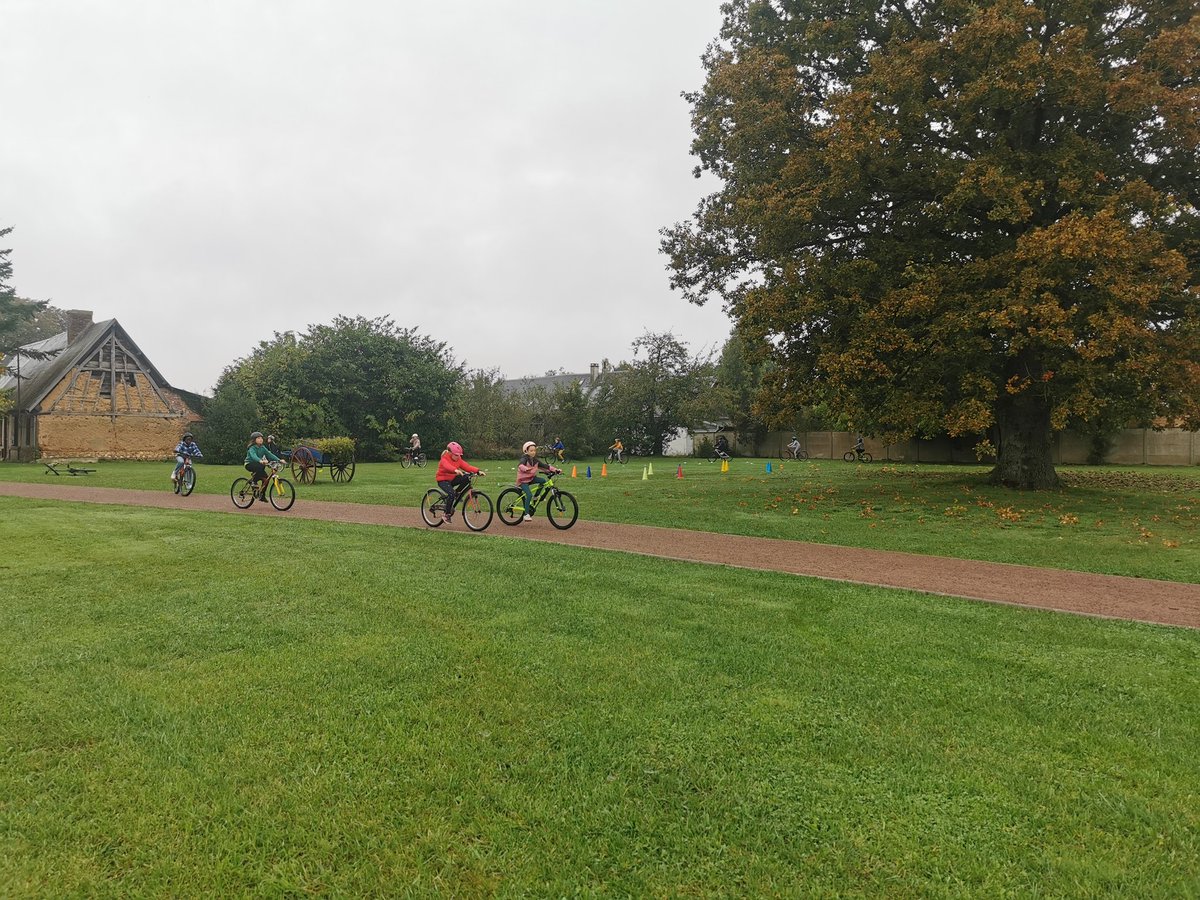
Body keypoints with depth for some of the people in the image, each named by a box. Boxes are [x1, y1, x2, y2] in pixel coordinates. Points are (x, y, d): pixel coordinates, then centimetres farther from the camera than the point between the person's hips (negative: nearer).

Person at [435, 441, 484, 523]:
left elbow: (467, 466, -11)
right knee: (451, 493, -32)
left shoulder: (458, 460, 1)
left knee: (467, 478, -21)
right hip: (443, 480, -6)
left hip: (452, 479, 6)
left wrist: (478, 471, -28)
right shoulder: (444, 459, -18)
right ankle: (446, 514, -17)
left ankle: (457, 493, -2)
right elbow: (448, 466, -41)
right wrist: (456, 470, -64)